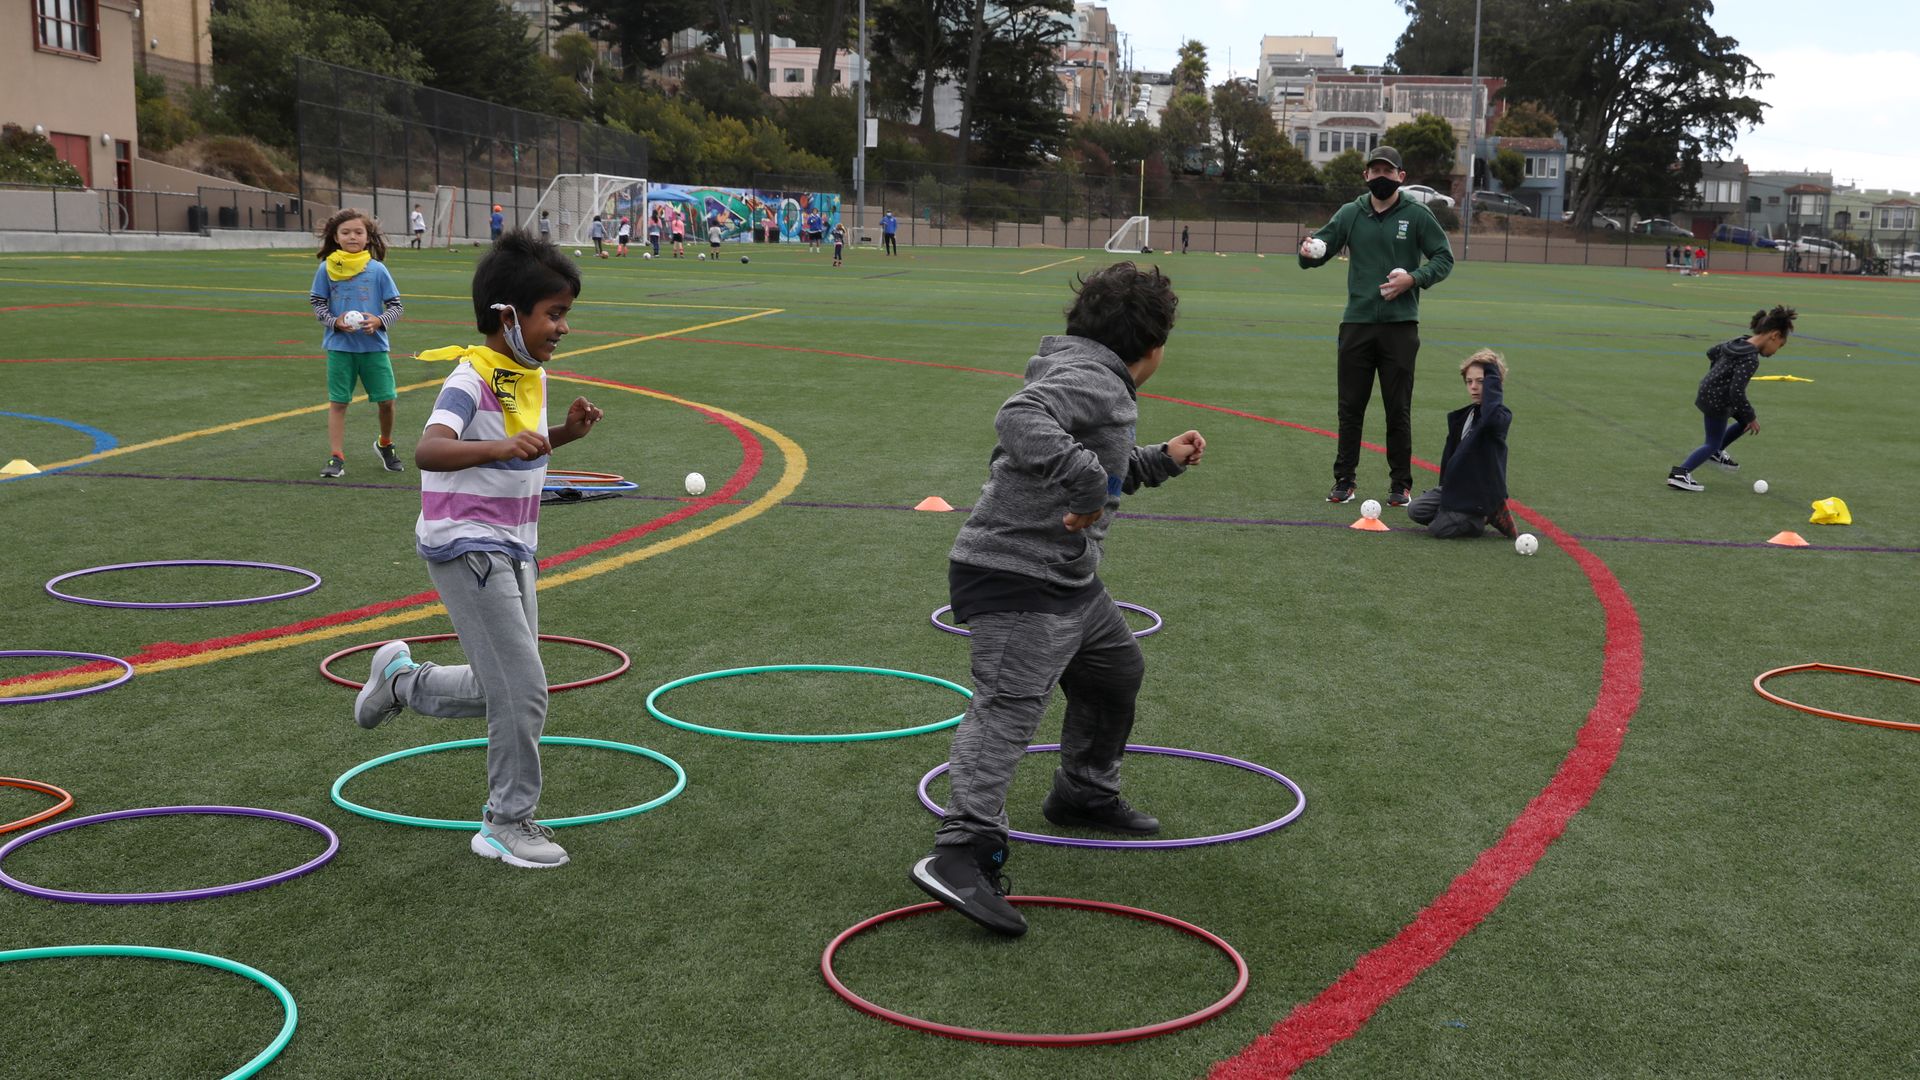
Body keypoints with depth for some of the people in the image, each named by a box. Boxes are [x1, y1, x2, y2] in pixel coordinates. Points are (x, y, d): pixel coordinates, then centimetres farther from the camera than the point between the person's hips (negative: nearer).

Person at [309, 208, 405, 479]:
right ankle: (336, 458, 7)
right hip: (340, 346, 0)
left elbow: (396, 305, 3)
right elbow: (317, 303, 5)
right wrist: (334, 321, -12)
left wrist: (379, 321, -15)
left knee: (386, 400, 2)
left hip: (373, 346, 0)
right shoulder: (327, 268, -2)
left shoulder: (377, 269, -3)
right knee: (337, 402, 2)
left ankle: (385, 445, 28)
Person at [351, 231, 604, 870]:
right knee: (523, 690, -11)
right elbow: (428, 451, -35)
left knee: (502, 692, 14)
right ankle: (507, 824, 3)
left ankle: (400, 679, 37)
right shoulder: (473, 377, -18)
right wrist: (499, 446, -52)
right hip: (466, 547, -9)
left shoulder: (531, 376, 8)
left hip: (513, 551, 9)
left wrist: (566, 433, 8)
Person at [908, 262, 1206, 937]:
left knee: (1117, 672, 26)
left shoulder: (1098, 383, 18)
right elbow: (1021, 421, -35)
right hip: (1016, 579, -11)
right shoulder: (1088, 378, -16)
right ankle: (962, 854, -25)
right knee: (1008, 708, -19)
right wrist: (1087, 482, -33)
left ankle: (1085, 795, 45)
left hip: (1069, 580, 11)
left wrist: (1159, 461, 24)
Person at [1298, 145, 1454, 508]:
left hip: (1400, 326, -2)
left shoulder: (1417, 215, 1)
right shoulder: (1351, 213, 7)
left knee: (1398, 409, 1)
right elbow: (1321, 245, 8)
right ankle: (1344, 480, 14)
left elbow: (1444, 258, 2)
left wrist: (1413, 279, -15)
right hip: (1356, 324, 2)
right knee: (1350, 406, 5)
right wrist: (1308, 252, -16)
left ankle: (1401, 484, 10)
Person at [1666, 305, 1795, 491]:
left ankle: (1716, 452, 30)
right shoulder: (1751, 359, -26)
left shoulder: (1738, 343, 0)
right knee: (1713, 444, 4)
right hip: (1716, 401, -9)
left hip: (1709, 392, 9)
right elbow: (1737, 392, -29)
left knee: (1746, 420, 23)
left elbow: (1711, 352, 16)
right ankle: (1679, 474, -4)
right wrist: (1751, 417, -16)